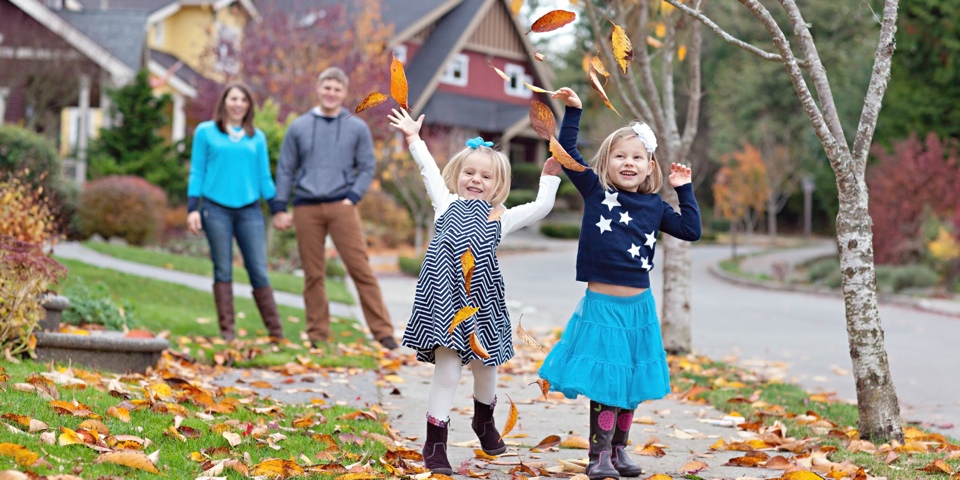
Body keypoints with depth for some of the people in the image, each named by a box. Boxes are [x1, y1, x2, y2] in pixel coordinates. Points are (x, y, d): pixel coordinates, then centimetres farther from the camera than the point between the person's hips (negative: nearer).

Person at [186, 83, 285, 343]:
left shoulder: (257, 137, 13)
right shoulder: (205, 132, 8)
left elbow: (264, 177, 14)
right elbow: (197, 172, 7)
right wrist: (192, 208, -1)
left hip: (249, 210, 1)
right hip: (216, 209, -1)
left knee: (258, 270, -2)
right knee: (223, 270, 1)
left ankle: (276, 332, 0)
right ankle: (227, 331, 4)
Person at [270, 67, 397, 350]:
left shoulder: (357, 128, 8)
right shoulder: (298, 127, 10)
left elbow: (367, 168, 8)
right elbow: (285, 170, 11)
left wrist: (353, 197, -6)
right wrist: (279, 209, 5)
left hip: (342, 207, -1)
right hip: (306, 209, 1)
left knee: (361, 268, -9)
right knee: (313, 274, 4)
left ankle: (383, 331, -7)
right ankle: (318, 335, 10)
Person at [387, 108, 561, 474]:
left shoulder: (501, 217, 21)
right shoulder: (448, 204, 18)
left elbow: (541, 207, 23)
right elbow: (430, 170, 22)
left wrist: (549, 176, 19)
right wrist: (414, 138, 23)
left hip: (483, 299, 3)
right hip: (445, 295, -3)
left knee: (486, 367, 13)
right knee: (447, 369, -9)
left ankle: (484, 421, 44)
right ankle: (435, 445, -1)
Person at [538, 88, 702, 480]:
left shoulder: (654, 205, 7)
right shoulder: (596, 191, -2)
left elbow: (691, 230, 9)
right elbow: (568, 153, -7)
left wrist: (684, 189, 8)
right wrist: (572, 111, -11)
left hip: (639, 306, 4)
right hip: (602, 304, -4)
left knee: (631, 383, 12)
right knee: (604, 383, -5)